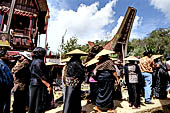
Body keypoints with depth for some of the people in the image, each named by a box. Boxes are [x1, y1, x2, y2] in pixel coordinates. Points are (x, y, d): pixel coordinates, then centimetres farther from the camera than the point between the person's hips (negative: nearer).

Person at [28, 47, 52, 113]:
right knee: (39, 105, 0)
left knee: (32, 105, 16)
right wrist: (48, 85, -19)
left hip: (32, 85, 9)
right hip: (39, 86, -9)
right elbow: (41, 77, -19)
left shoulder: (33, 62, 14)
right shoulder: (39, 62, -14)